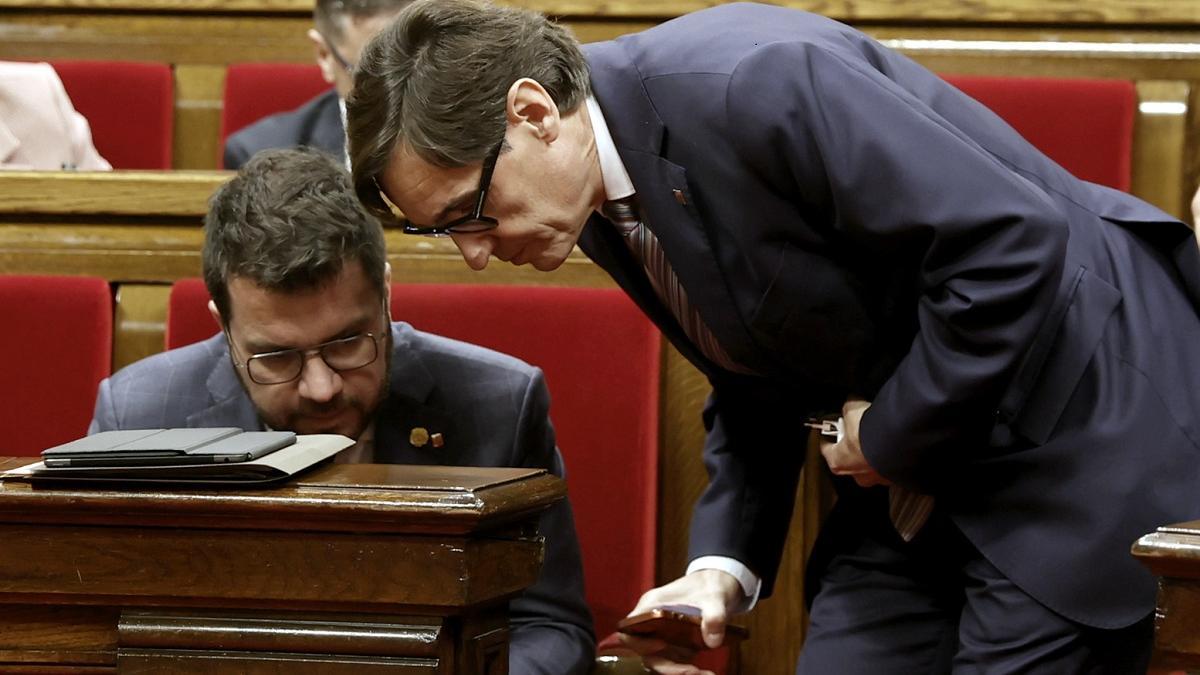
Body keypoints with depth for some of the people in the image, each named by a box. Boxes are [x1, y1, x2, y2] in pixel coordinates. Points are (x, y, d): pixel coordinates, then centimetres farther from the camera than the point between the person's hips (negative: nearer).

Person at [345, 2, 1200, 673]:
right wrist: (725, 563, -2)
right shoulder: (604, 209, 1)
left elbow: (1012, 244, -29)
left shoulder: (750, 84, -28)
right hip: (913, 460, 8)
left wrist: (894, 433, -18)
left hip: (1080, 420, -8)